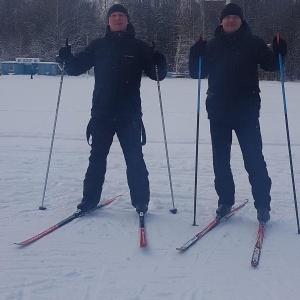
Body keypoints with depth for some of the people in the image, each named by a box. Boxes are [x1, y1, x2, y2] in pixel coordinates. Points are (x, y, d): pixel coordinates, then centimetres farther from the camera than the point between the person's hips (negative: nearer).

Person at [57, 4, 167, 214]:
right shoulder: (98, 45, 8)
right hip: (101, 113, 2)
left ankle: (141, 201, 11)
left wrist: (159, 64, -19)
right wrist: (68, 59, -10)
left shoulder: (138, 47, 4)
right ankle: (90, 199, 21)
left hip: (129, 114, -2)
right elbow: (77, 67, 10)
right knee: (97, 157, 10)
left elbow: (156, 74, 2)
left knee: (135, 158, 1)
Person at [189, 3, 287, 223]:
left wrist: (279, 53, -21)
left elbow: (271, 65, -1)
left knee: (254, 158, -4)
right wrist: (195, 57, -14)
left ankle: (263, 204, 7)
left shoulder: (253, 43, 1)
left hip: (246, 112, -3)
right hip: (218, 112, 3)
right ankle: (225, 200, 23)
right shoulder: (212, 46, 7)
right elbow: (198, 73, 6)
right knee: (220, 159, 9)